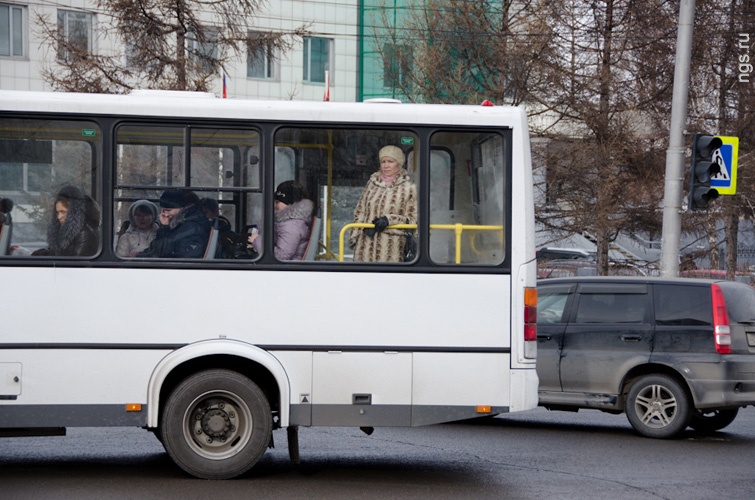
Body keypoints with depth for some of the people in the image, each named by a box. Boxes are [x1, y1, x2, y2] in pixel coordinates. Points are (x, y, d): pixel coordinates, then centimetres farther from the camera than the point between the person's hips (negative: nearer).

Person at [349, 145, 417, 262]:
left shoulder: (408, 188, 3)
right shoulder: (372, 183, 15)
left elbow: (412, 220, 2)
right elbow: (360, 212, 20)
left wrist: (388, 220, -12)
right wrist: (353, 237, 13)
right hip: (366, 243, 3)